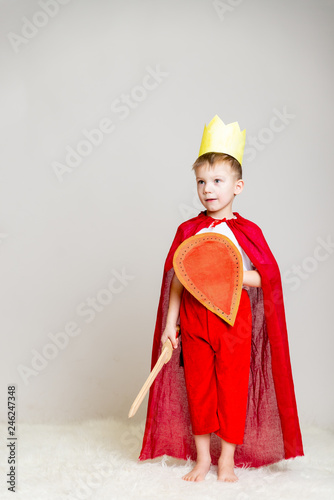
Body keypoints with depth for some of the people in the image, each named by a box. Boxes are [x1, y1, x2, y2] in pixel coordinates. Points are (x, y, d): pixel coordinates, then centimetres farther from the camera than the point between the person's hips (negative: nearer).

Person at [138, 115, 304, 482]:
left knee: (232, 386, 3)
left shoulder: (246, 231, -3)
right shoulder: (188, 230, 4)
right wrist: (169, 324, 3)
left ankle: (227, 459, 20)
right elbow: (176, 280, 6)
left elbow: (264, 277, -3)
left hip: (233, 317, -2)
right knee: (197, 386, 8)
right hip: (193, 317, 2)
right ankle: (201, 459, 23)